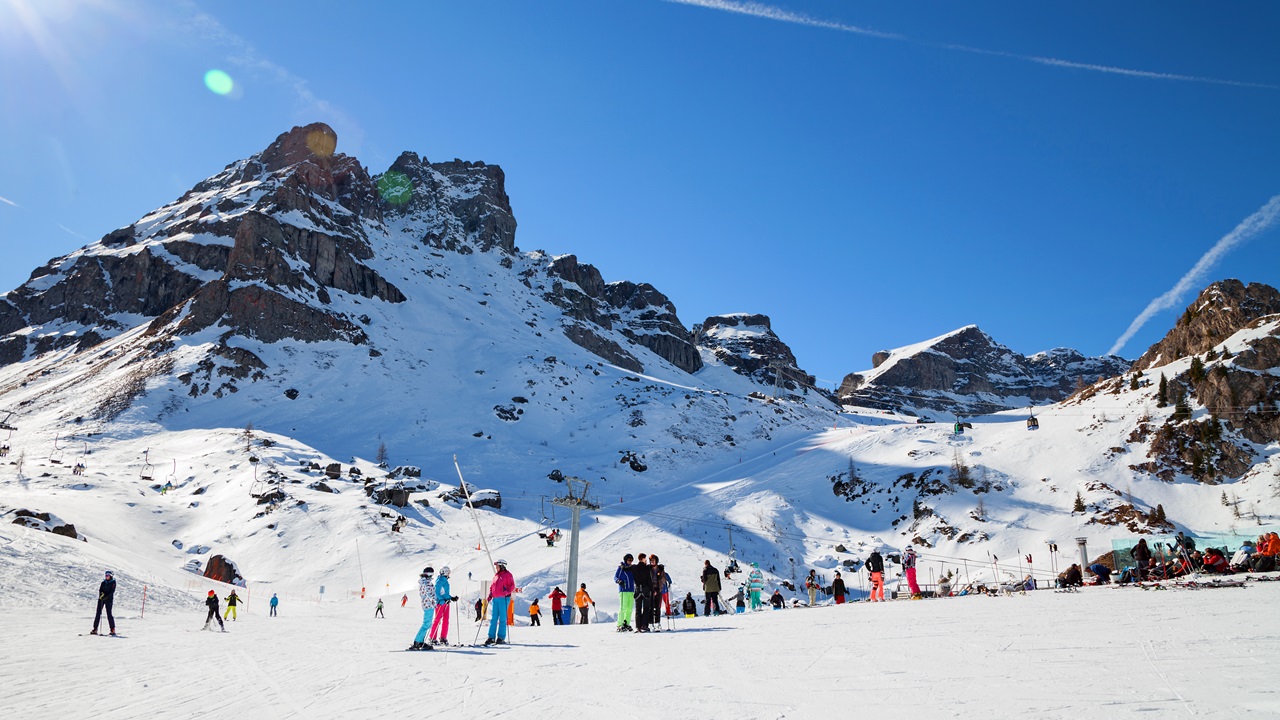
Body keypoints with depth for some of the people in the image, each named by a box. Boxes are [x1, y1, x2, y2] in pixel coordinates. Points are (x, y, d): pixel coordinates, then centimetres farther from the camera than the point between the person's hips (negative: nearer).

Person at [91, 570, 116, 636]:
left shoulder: (113, 582, -1)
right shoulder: (103, 582, 13)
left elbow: (111, 591, -9)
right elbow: (100, 589, 6)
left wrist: (105, 597, -19)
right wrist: (101, 594, -15)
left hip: (109, 599, -5)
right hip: (101, 599, 5)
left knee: (109, 614, -7)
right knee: (98, 613, 0)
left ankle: (113, 630, -3)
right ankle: (95, 629, 4)